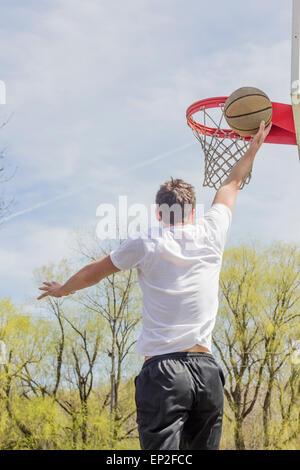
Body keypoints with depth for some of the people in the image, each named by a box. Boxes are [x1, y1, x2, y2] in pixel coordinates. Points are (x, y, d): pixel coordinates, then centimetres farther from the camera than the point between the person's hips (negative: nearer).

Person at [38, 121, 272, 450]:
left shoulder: (145, 246, 3)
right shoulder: (211, 235, 10)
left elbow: (93, 273, 18)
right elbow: (231, 185, 27)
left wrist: (62, 289, 37)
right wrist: (254, 148, 43)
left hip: (162, 370, -3)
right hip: (207, 370, 3)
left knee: (162, 448, -11)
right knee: (203, 448, 7)